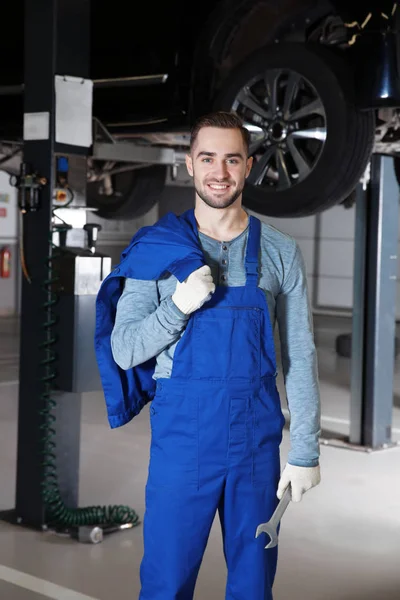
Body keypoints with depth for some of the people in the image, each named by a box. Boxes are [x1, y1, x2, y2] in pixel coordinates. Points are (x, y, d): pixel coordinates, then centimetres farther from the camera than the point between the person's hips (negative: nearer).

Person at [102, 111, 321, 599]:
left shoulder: (281, 253, 2)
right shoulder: (158, 248, 0)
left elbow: (300, 358, 3)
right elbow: (124, 351, -2)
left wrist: (306, 451, -2)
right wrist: (178, 306, -19)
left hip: (258, 439, 1)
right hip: (181, 437, -1)